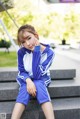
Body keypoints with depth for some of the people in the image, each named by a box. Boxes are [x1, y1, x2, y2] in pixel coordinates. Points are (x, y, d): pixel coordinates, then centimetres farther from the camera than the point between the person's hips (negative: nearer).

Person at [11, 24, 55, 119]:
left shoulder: (49, 52, -21)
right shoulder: (21, 52, -15)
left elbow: (37, 75, -28)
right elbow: (21, 72, -7)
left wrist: (36, 51, -33)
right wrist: (28, 81, -30)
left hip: (41, 79, -1)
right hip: (26, 79, 1)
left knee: (38, 85, -34)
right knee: (25, 89, -31)